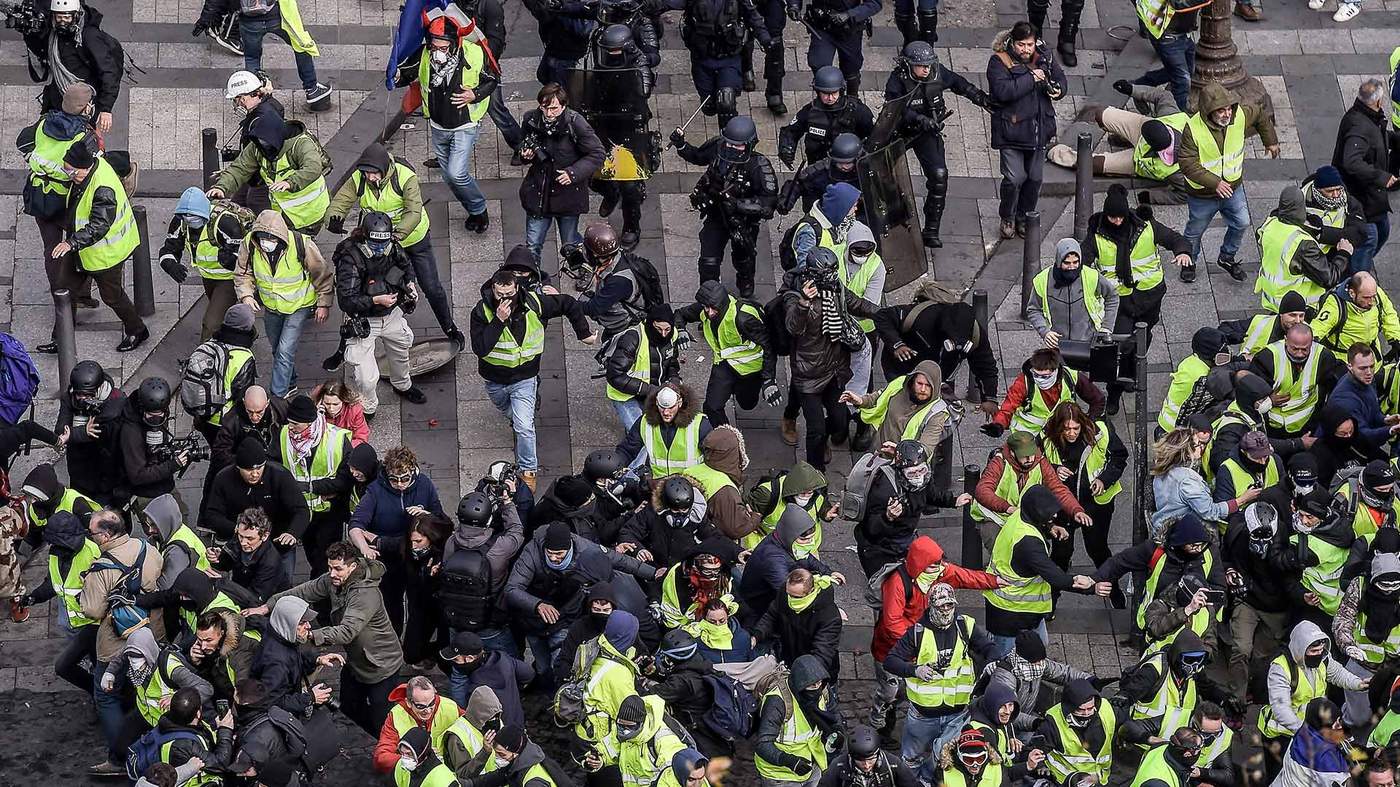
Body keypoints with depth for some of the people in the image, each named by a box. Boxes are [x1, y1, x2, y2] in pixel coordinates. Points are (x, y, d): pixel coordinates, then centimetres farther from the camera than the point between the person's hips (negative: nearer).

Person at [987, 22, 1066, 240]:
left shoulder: (1043, 59, 4)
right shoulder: (999, 62, -12)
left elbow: (1060, 77, 19)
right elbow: (1002, 91, -25)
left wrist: (1057, 89, -5)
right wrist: (1031, 79, -24)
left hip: (1038, 129, 5)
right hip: (1011, 130, -5)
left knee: (1034, 178, 11)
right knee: (1015, 178, -9)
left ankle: (1024, 217, 31)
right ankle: (1007, 219, 15)